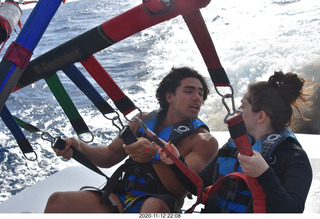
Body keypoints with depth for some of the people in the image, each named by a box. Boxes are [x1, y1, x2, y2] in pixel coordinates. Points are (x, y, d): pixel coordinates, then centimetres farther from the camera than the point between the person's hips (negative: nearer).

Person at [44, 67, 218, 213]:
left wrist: (156, 156, -33)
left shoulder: (204, 141, -1)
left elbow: (180, 189, -15)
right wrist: (79, 147, 2)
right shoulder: (144, 121, 14)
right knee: (58, 201, -18)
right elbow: (111, 155, 22)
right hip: (121, 198, 5)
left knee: (154, 206, -41)